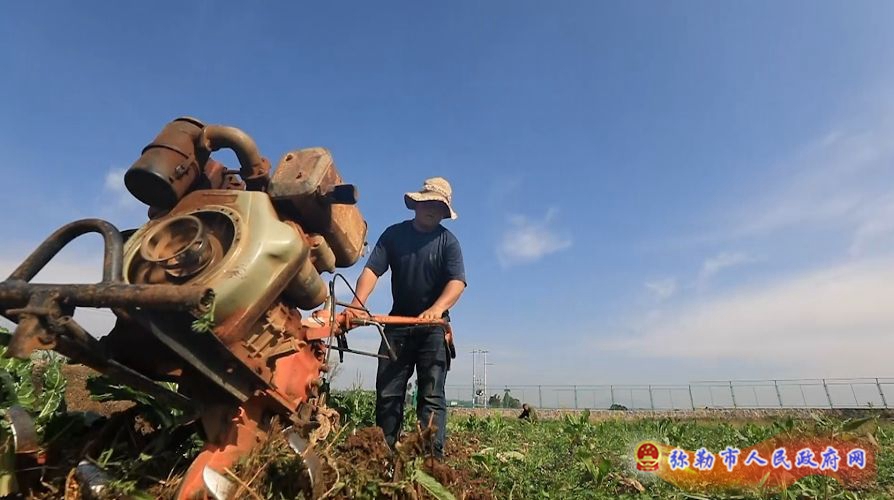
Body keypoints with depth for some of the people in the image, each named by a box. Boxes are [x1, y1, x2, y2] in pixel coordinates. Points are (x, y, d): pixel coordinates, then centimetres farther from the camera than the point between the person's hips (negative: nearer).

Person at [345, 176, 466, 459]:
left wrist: (437, 308, -36)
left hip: (434, 326, -2)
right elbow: (372, 270, -6)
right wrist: (357, 304, -25)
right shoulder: (394, 234, 5)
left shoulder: (448, 242, -1)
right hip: (398, 323, 3)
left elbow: (457, 282, -15)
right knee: (387, 393, 4)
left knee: (431, 395, -4)